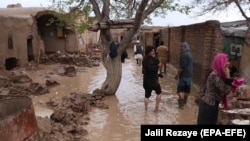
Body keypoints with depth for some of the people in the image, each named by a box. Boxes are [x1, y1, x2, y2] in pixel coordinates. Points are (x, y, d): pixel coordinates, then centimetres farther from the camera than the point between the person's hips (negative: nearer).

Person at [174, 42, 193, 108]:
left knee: (180, 89, -4)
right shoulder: (189, 54, 15)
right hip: (189, 75, 9)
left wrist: (177, 74, -13)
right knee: (187, 89, 17)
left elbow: (182, 66, -22)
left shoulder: (184, 54, -16)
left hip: (184, 75, -9)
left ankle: (181, 103, -5)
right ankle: (184, 101, 31)